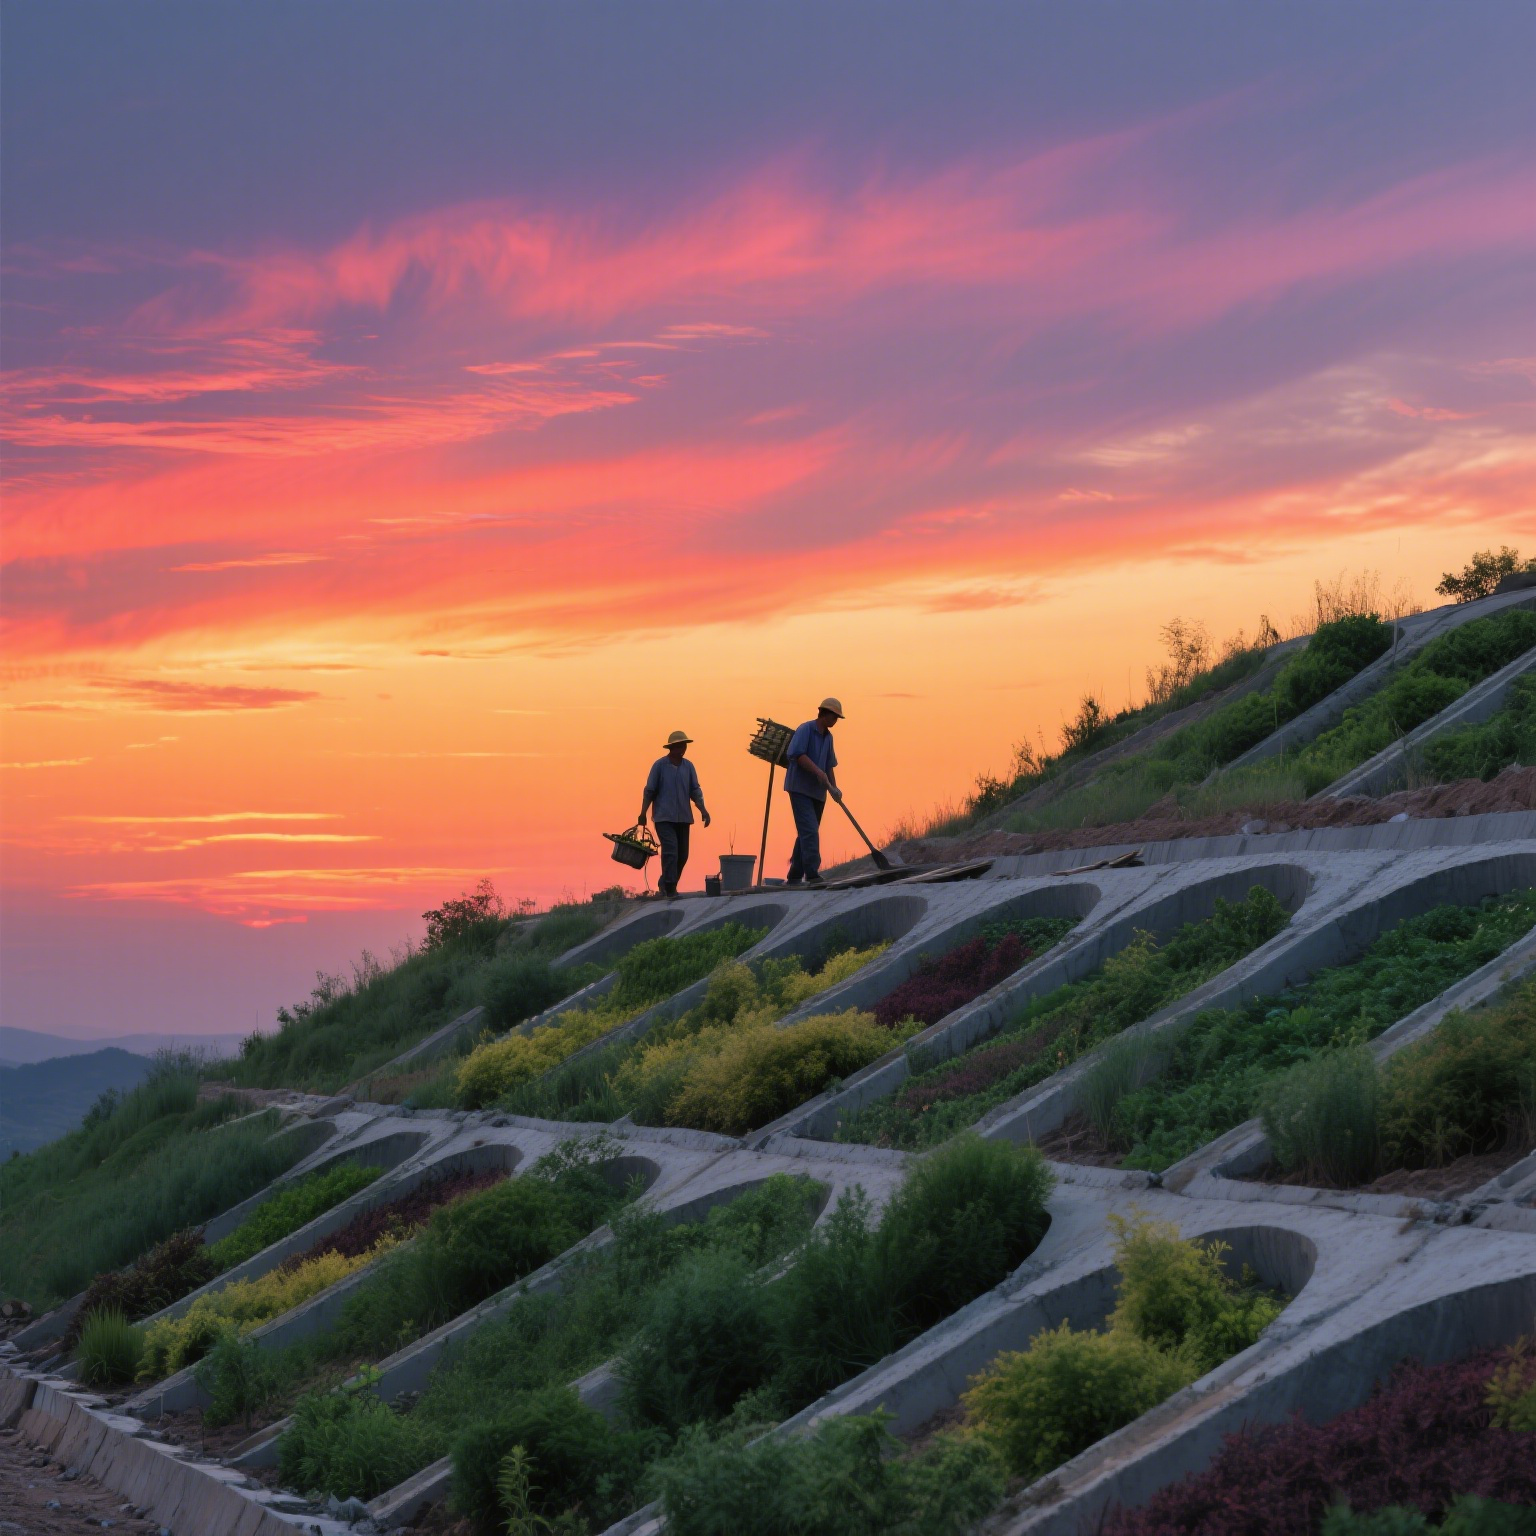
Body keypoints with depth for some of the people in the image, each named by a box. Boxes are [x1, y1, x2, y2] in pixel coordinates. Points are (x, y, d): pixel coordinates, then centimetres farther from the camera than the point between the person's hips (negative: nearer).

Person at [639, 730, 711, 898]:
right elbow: (650, 790, 0)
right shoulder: (660, 765, -3)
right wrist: (643, 813, -2)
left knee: (682, 854, 7)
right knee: (670, 852, -16)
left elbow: (695, 790, 8)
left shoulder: (688, 766, 8)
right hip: (664, 818, -5)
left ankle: (665, 883, 25)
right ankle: (670, 890, -14)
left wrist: (703, 810, -6)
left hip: (683, 817, 5)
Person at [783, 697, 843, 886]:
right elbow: (798, 754, -20)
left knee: (806, 834, 10)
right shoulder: (805, 730, -8)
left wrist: (834, 788, 4)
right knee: (809, 831, -18)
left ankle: (794, 877, 15)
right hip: (800, 788, -8)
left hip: (817, 792, 8)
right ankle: (813, 875, -26)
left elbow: (830, 765, 18)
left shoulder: (827, 736, 15)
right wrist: (817, 771, -30)